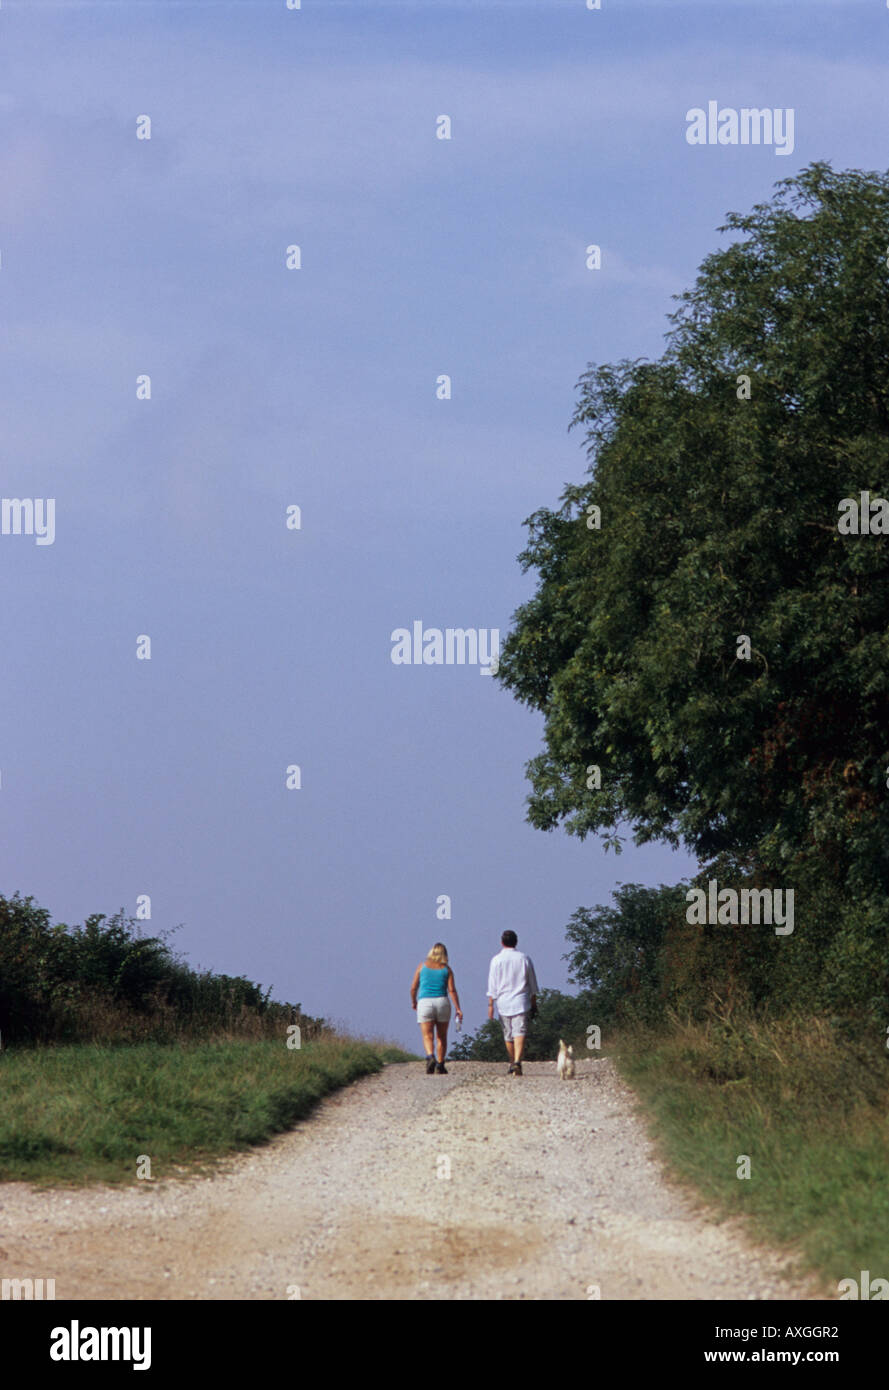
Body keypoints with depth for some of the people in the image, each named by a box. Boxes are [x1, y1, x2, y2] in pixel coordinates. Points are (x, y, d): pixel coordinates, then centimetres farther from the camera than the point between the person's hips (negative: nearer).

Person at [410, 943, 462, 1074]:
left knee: (428, 1036, -6)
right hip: (442, 1002, 1)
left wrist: (413, 1002, 21)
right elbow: (452, 990, -4)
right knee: (442, 1036, 16)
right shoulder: (446, 969, 4)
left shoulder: (422, 966, 5)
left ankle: (430, 1057, -32)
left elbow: (413, 987, 5)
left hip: (425, 1003, -1)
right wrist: (458, 1009, -5)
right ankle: (440, 1064, 17)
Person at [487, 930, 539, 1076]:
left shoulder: (497, 960, -1)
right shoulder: (524, 958, 4)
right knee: (519, 1033, -9)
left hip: (503, 1003, 0)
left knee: (508, 1035, 13)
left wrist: (490, 1004, 1)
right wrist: (534, 1003, 18)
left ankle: (512, 1063, 25)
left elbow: (492, 986, -3)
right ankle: (517, 1062, -27)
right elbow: (532, 984, 9)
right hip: (521, 1002, 0)